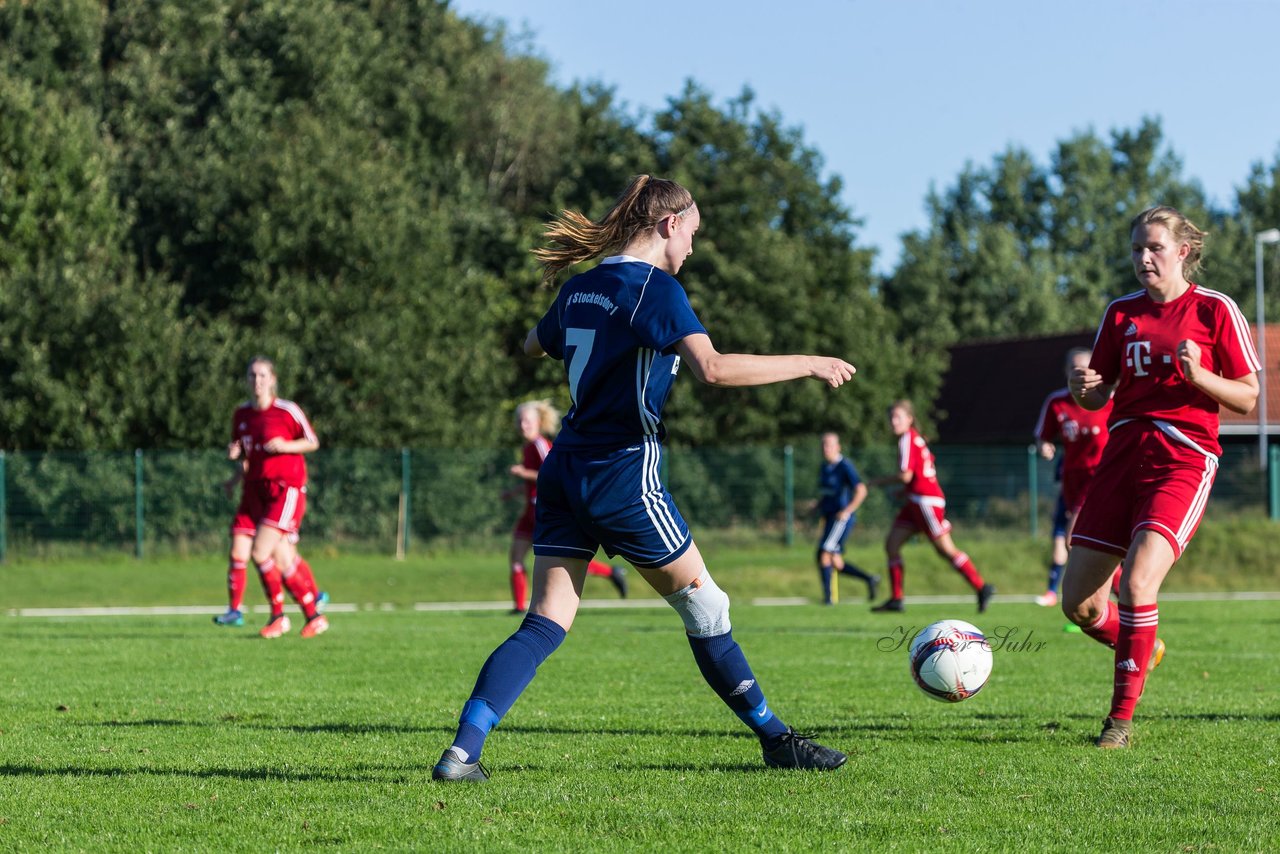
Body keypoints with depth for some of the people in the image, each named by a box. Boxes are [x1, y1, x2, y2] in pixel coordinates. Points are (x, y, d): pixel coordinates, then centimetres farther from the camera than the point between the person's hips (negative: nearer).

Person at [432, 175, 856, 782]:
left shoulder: (579, 288, 11)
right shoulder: (654, 287, -11)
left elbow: (534, 344, 32)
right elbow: (712, 368, -25)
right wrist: (809, 365, -17)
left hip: (565, 470, 7)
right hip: (624, 474, -7)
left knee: (545, 623, 2)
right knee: (704, 605, 7)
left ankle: (461, 751, -11)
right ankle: (775, 739, 17)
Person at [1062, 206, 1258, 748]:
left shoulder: (1215, 310, 1)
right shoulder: (1122, 313, 13)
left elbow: (1247, 399, 1)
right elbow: (1098, 397, 18)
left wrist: (1198, 376, -16)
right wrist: (1083, 389, -5)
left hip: (1184, 460, -5)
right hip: (1123, 454, 5)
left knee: (1137, 583, -24)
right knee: (1078, 602, 0)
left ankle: (1122, 718, -12)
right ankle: (1143, 649, 33)